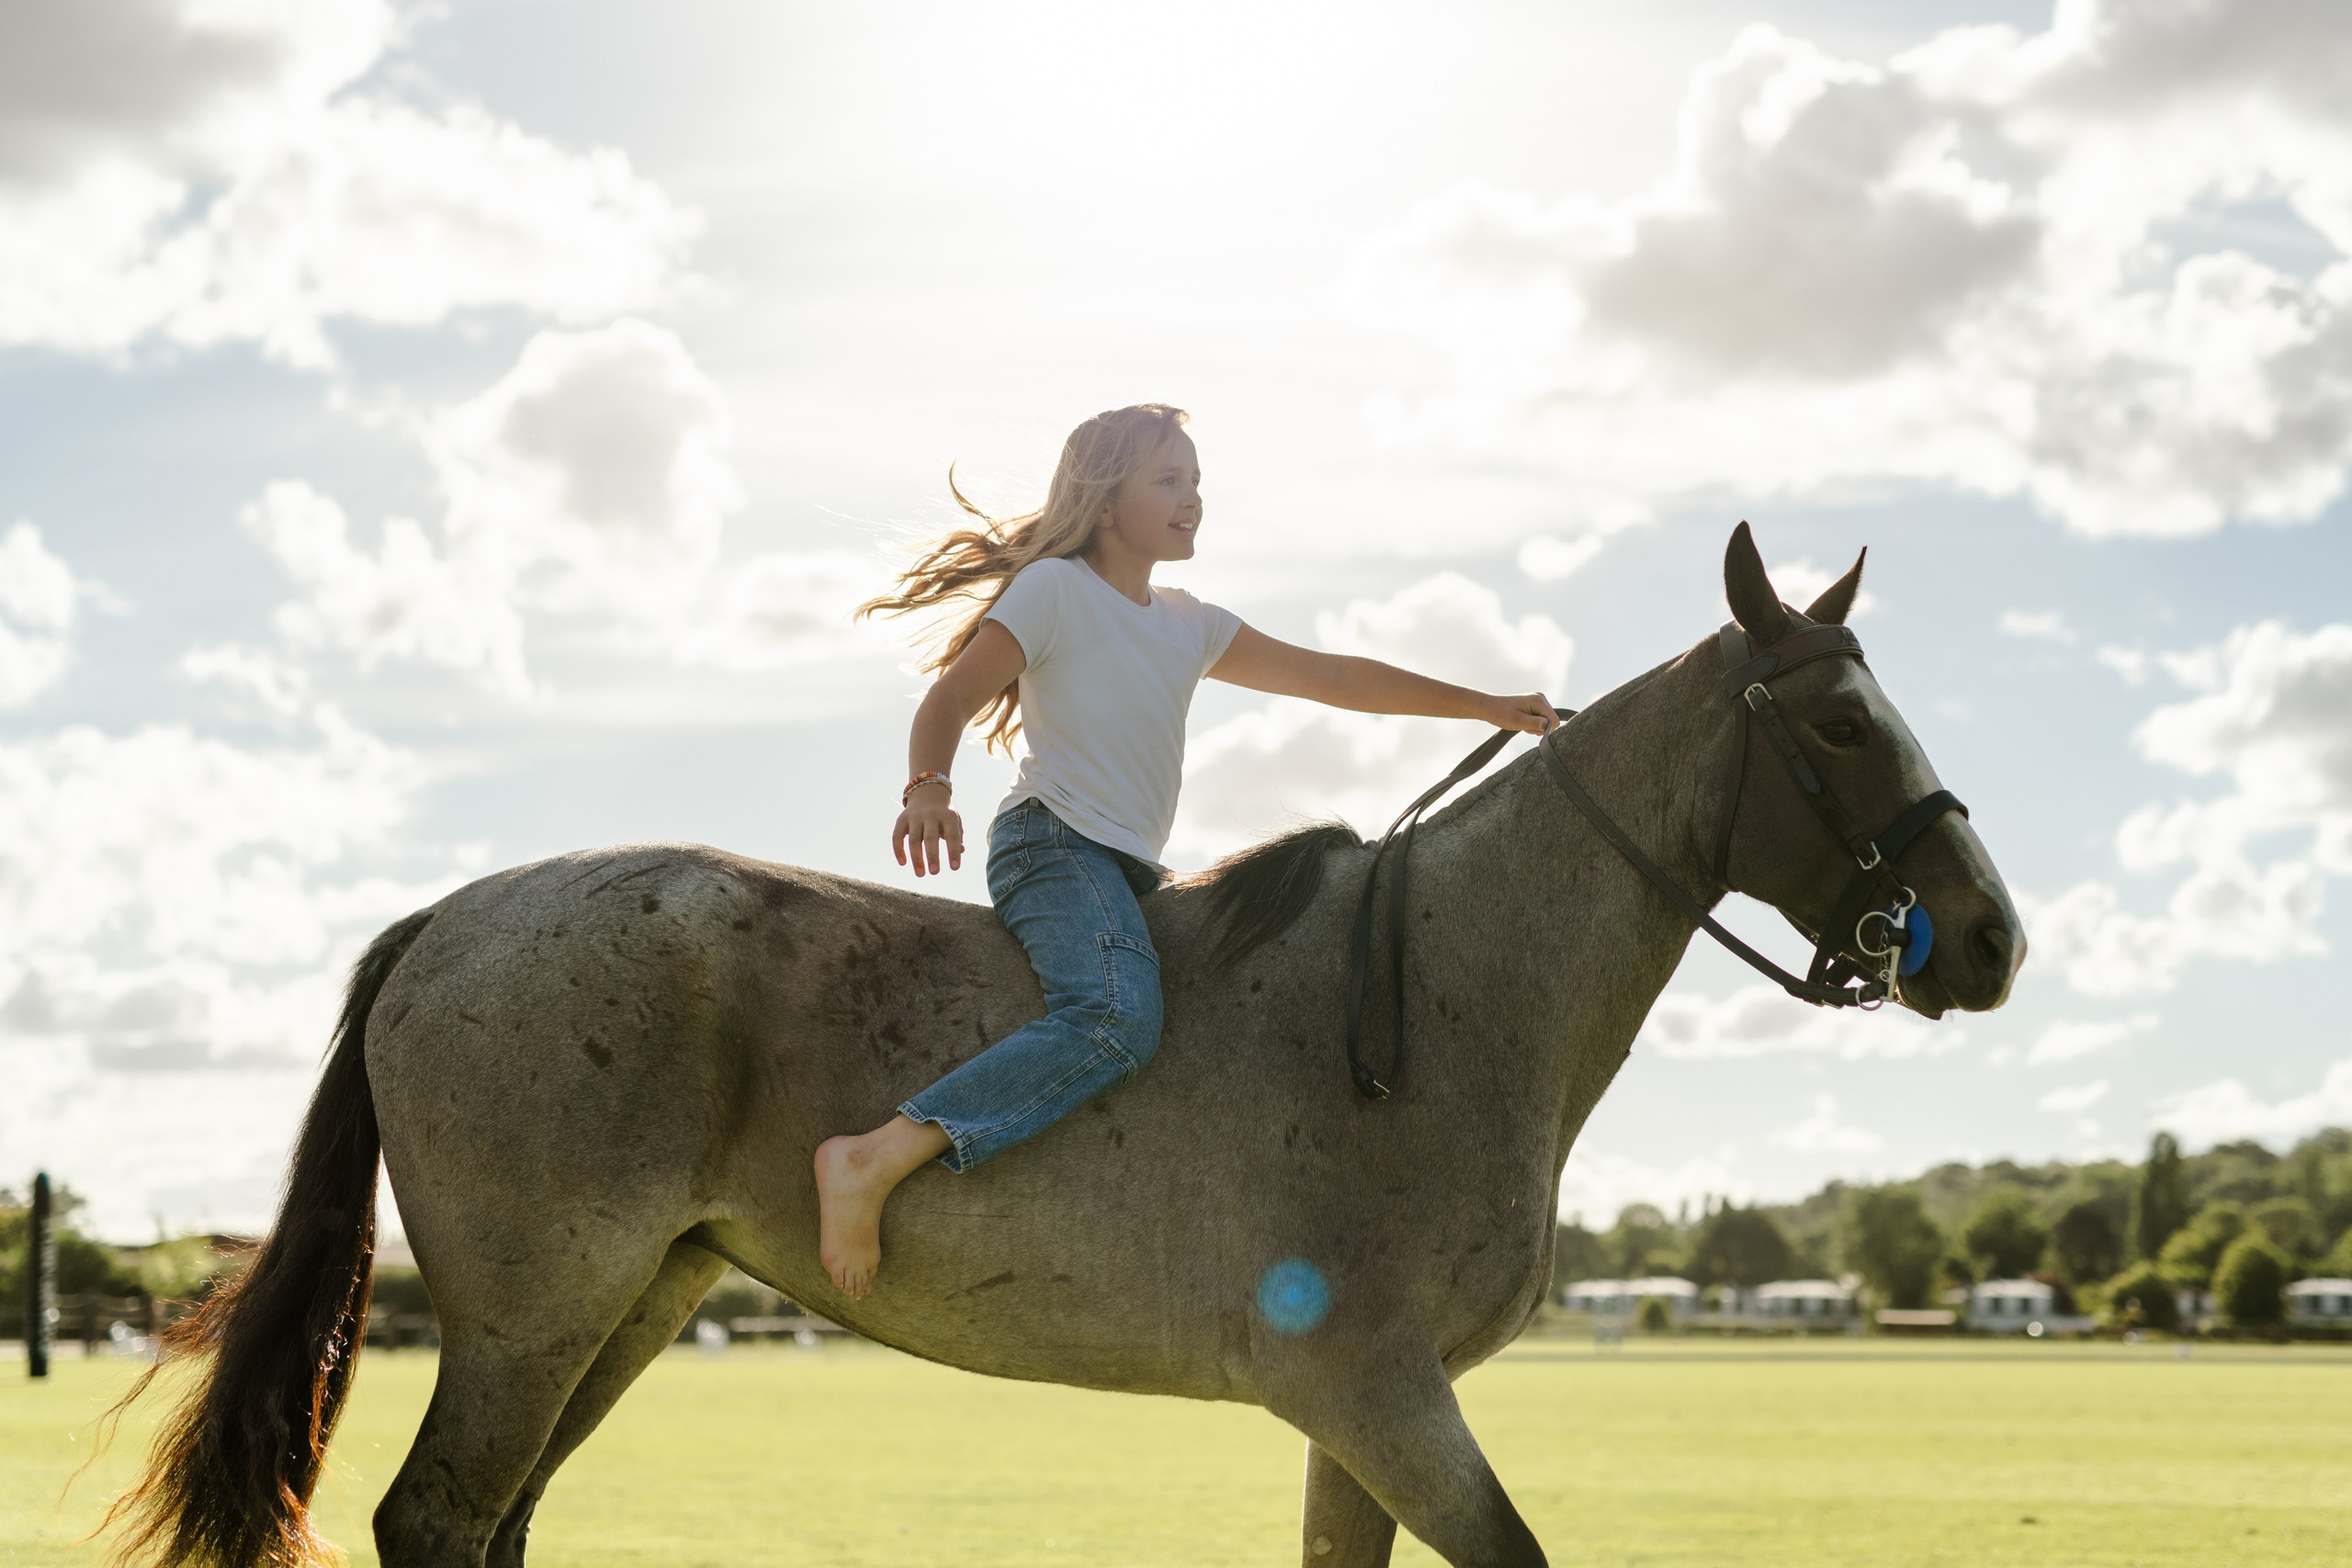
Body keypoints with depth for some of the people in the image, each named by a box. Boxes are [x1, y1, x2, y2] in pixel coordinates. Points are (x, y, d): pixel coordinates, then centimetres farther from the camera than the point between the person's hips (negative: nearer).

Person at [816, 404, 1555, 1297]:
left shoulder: (1190, 627, 23)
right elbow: (952, 699, -8)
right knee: (1117, 1019, -34)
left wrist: (1488, 708, 23)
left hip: (1129, 871, 9)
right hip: (1053, 843, -9)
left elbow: (1335, 678, 25)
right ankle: (871, 1161, -44)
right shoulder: (1054, 587, 2)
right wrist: (928, 788, -30)